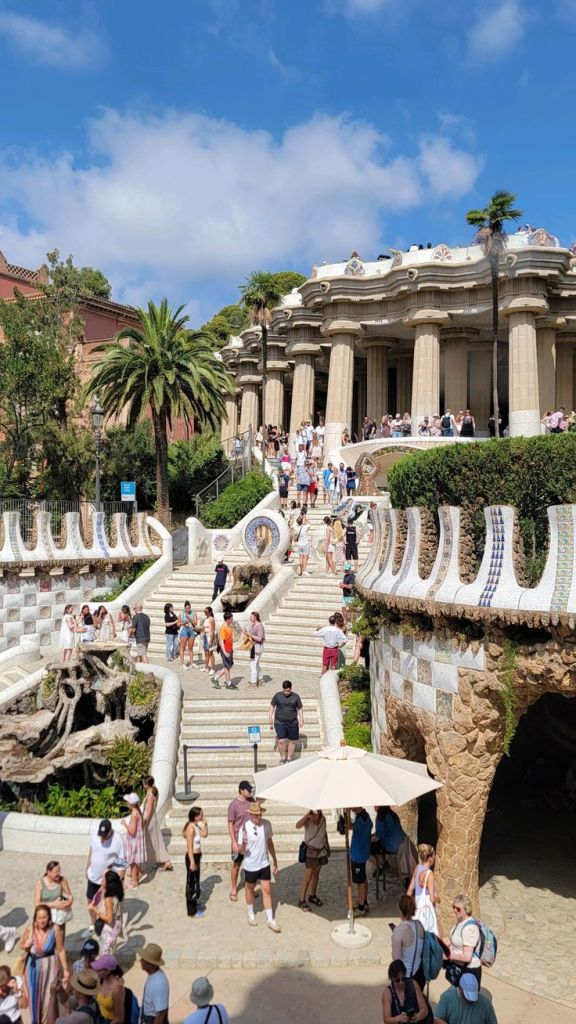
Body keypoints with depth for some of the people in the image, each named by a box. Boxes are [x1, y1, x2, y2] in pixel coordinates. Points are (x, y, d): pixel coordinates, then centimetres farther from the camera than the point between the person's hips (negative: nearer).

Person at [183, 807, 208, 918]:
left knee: (195, 882, 22)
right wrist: (192, 862, -22)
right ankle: (192, 911, 15)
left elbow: (204, 835, 15)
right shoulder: (191, 828, -24)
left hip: (196, 856, 9)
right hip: (192, 857, -9)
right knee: (192, 883, 3)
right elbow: (189, 847, -23)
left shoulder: (196, 826, 2)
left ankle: (194, 905, 38)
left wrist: (205, 824, 0)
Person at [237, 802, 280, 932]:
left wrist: (275, 861, 11)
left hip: (264, 864, 3)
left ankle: (270, 920, 19)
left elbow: (269, 842, 5)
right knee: (249, 890, 17)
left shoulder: (267, 824, -10)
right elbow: (241, 851, -16)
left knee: (267, 890, 6)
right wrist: (243, 844, -40)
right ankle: (251, 914, 41)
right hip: (251, 865, -3)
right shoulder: (245, 828, -22)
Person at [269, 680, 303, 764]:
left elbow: (300, 709, 10)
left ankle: (289, 758, 23)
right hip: (279, 723, -2)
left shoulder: (295, 697, 2)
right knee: (281, 741, -13)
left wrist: (301, 719, 0)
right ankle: (282, 758, 7)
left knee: (293, 741, 6)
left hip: (293, 723, 2)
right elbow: (272, 707, 6)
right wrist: (270, 718, -2)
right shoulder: (277, 695, 0)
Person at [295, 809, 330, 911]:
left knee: (316, 874, 16)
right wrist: (307, 816, -51)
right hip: (311, 851, -5)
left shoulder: (323, 819, -6)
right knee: (308, 876, -6)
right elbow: (298, 826, -42)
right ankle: (302, 900, 3)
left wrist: (327, 844, 17)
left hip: (321, 850, 5)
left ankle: (313, 896, 32)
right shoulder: (308, 820, -21)